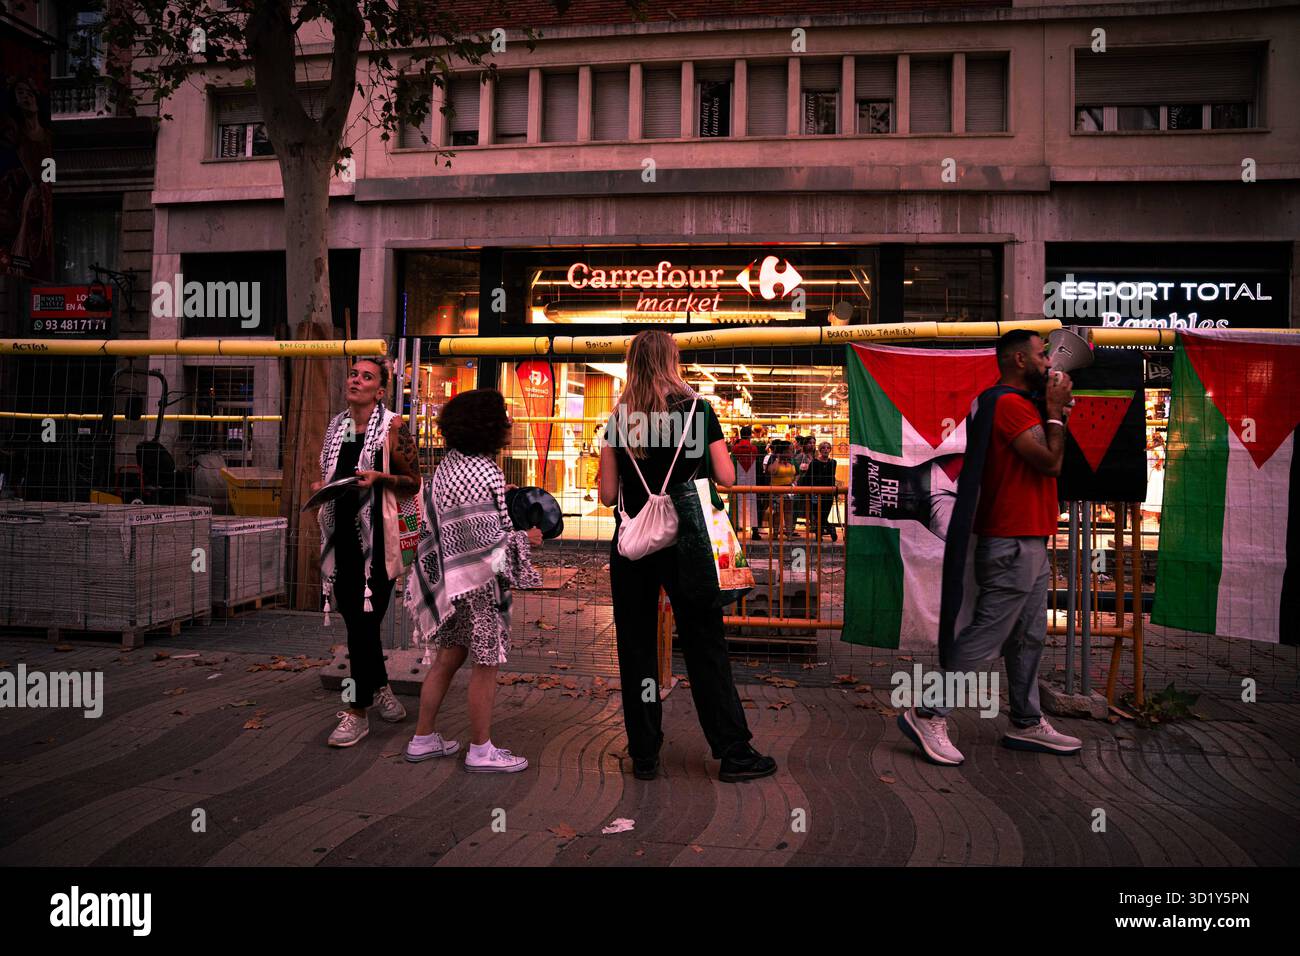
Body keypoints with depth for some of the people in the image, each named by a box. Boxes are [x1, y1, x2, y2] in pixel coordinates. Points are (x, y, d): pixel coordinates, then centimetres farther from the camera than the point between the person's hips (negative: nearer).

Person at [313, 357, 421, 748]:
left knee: (363, 619, -6)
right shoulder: (336, 425, 14)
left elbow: (413, 482, -3)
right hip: (340, 531, 6)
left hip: (375, 535, -6)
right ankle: (381, 687, 32)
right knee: (358, 618, 13)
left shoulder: (393, 426, -4)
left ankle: (358, 712, 3)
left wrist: (378, 477, -19)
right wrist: (321, 487, 4)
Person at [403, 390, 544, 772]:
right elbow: (489, 539, -22)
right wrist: (526, 538, -6)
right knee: (486, 662, 3)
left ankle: (423, 739, 27)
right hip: (478, 583, -9)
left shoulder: (447, 465, 9)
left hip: (450, 580, 9)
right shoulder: (483, 472, -20)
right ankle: (481, 751, 13)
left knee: (448, 657, 17)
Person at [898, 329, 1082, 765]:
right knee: (984, 637, -7)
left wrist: (1056, 416, 12)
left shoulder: (1018, 404, 20)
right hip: (1012, 545, -11)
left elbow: (1042, 461, 21)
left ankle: (1026, 723, 24)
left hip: (1029, 544, 11)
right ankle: (928, 715, -2)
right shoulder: (1009, 404, -14)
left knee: (1029, 638, 15)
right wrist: (1055, 410, -7)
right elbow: (1050, 462, -19)